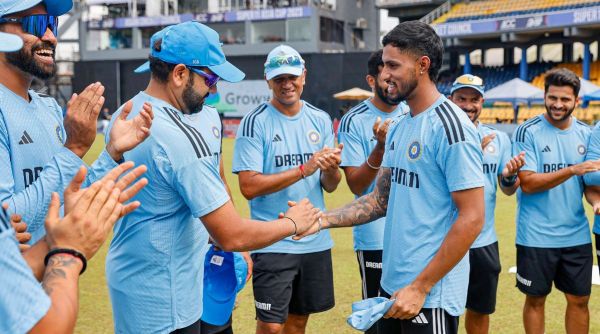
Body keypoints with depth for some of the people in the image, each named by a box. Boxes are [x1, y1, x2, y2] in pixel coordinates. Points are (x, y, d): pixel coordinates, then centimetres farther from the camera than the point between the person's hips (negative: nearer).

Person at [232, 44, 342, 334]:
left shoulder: (321, 120, 6)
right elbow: (249, 187, -16)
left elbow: (330, 186, 6)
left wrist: (330, 169, -17)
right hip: (273, 243, -5)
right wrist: (304, 169, -21)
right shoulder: (254, 123, -8)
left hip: (316, 242, 5)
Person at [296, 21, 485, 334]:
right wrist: (323, 220, -2)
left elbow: (472, 219, -19)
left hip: (431, 296, -8)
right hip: (391, 284, 8)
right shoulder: (398, 127, 10)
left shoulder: (451, 127, -17)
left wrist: (420, 287, -19)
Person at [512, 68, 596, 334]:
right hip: (536, 237, -4)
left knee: (579, 300, 12)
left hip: (577, 235, 4)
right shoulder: (527, 132, -9)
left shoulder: (586, 133, 5)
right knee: (535, 299, 9)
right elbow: (528, 183, -16)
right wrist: (573, 170, -24)